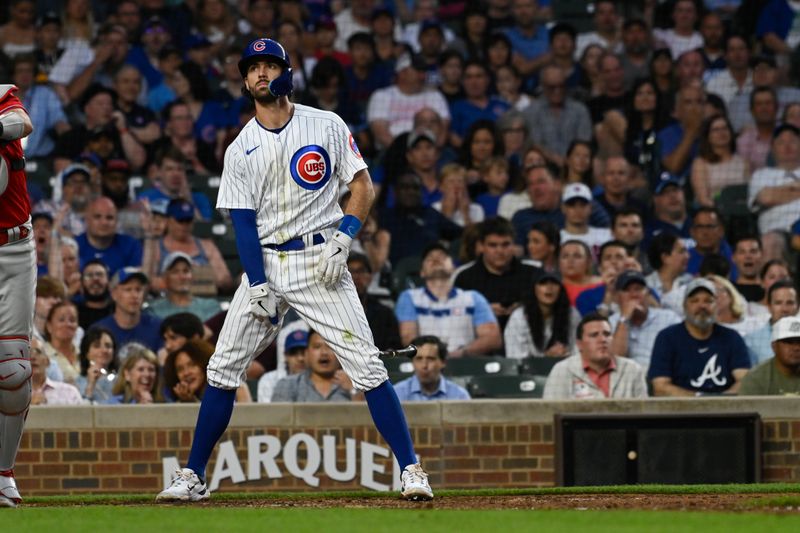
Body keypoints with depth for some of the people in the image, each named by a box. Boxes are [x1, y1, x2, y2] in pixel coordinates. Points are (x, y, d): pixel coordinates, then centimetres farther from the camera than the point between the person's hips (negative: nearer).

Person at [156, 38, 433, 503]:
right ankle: (194, 477, 9)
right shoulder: (241, 149, 6)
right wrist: (258, 287, -10)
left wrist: (342, 238, -13)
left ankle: (412, 470, -10)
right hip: (265, 264, 3)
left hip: (319, 261, -3)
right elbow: (244, 221, 1)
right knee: (224, 370, 0)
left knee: (367, 366, -12)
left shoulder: (327, 126, 2)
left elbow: (363, 186, 2)